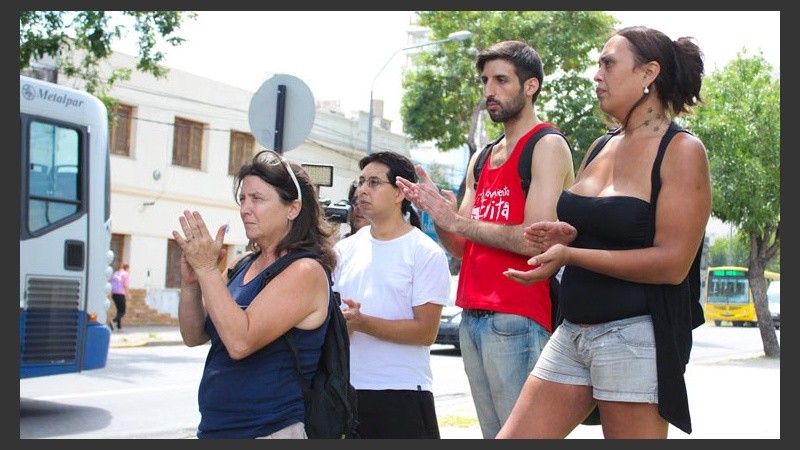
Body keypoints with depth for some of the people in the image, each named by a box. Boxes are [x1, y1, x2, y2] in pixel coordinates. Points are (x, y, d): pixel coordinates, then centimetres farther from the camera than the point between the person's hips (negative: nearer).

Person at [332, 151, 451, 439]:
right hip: (346, 390, 5)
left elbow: (426, 331, -11)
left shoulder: (426, 253, -5)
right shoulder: (346, 249, 10)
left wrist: (362, 322, -21)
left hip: (402, 395, -5)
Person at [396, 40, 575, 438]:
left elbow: (535, 240, -16)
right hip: (473, 316, 8)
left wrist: (455, 220, -11)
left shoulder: (547, 146, -5)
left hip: (518, 319, -8)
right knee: (492, 432, 12)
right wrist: (435, 213, -1)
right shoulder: (481, 159, 18)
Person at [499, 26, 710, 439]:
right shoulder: (599, 149, 14)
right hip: (572, 334, 7)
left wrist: (570, 254, -21)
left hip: (636, 338, -7)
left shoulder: (681, 150, -7)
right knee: (510, 437, 3)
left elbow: (673, 263, -16)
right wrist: (565, 236, 1)